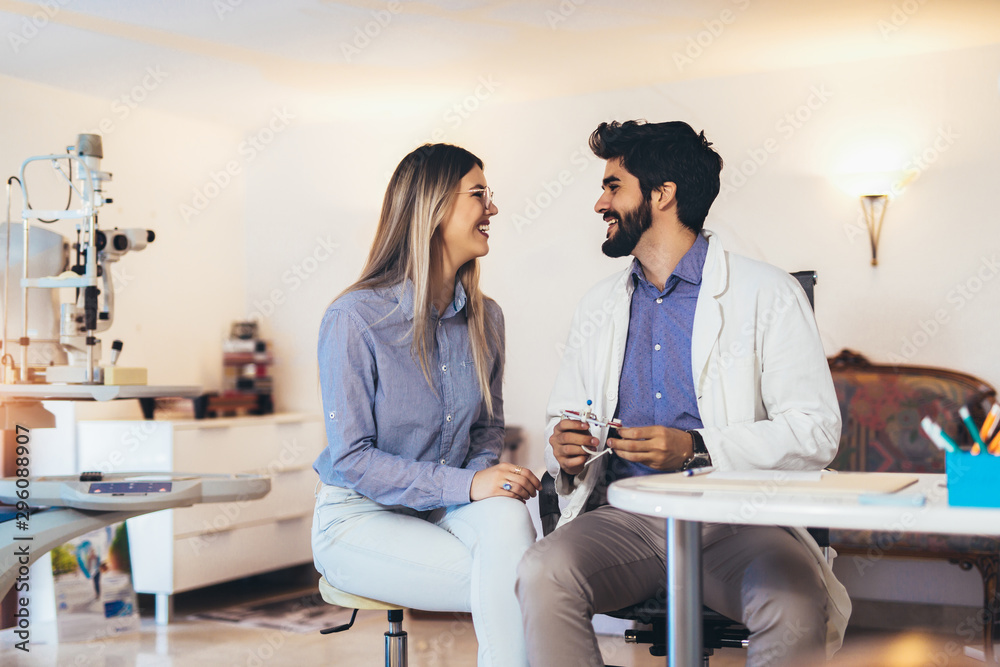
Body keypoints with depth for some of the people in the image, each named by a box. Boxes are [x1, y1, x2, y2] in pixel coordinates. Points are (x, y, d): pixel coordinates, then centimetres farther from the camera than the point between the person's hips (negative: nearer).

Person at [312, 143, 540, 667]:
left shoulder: (484, 318, 4)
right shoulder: (354, 319, -15)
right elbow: (350, 458, -16)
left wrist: (488, 475, -11)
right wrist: (464, 485, -26)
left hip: (447, 505, 5)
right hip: (360, 516, -5)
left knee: (507, 517, -31)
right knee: (505, 588, -27)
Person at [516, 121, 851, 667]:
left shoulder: (767, 294, 2)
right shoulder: (598, 307, 18)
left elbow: (816, 433, -5)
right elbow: (563, 417, 24)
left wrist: (697, 448, -18)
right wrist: (566, 451, -2)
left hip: (735, 519, -3)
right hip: (625, 517, 3)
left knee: (797, 603, -34)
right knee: (541, 573, -28)